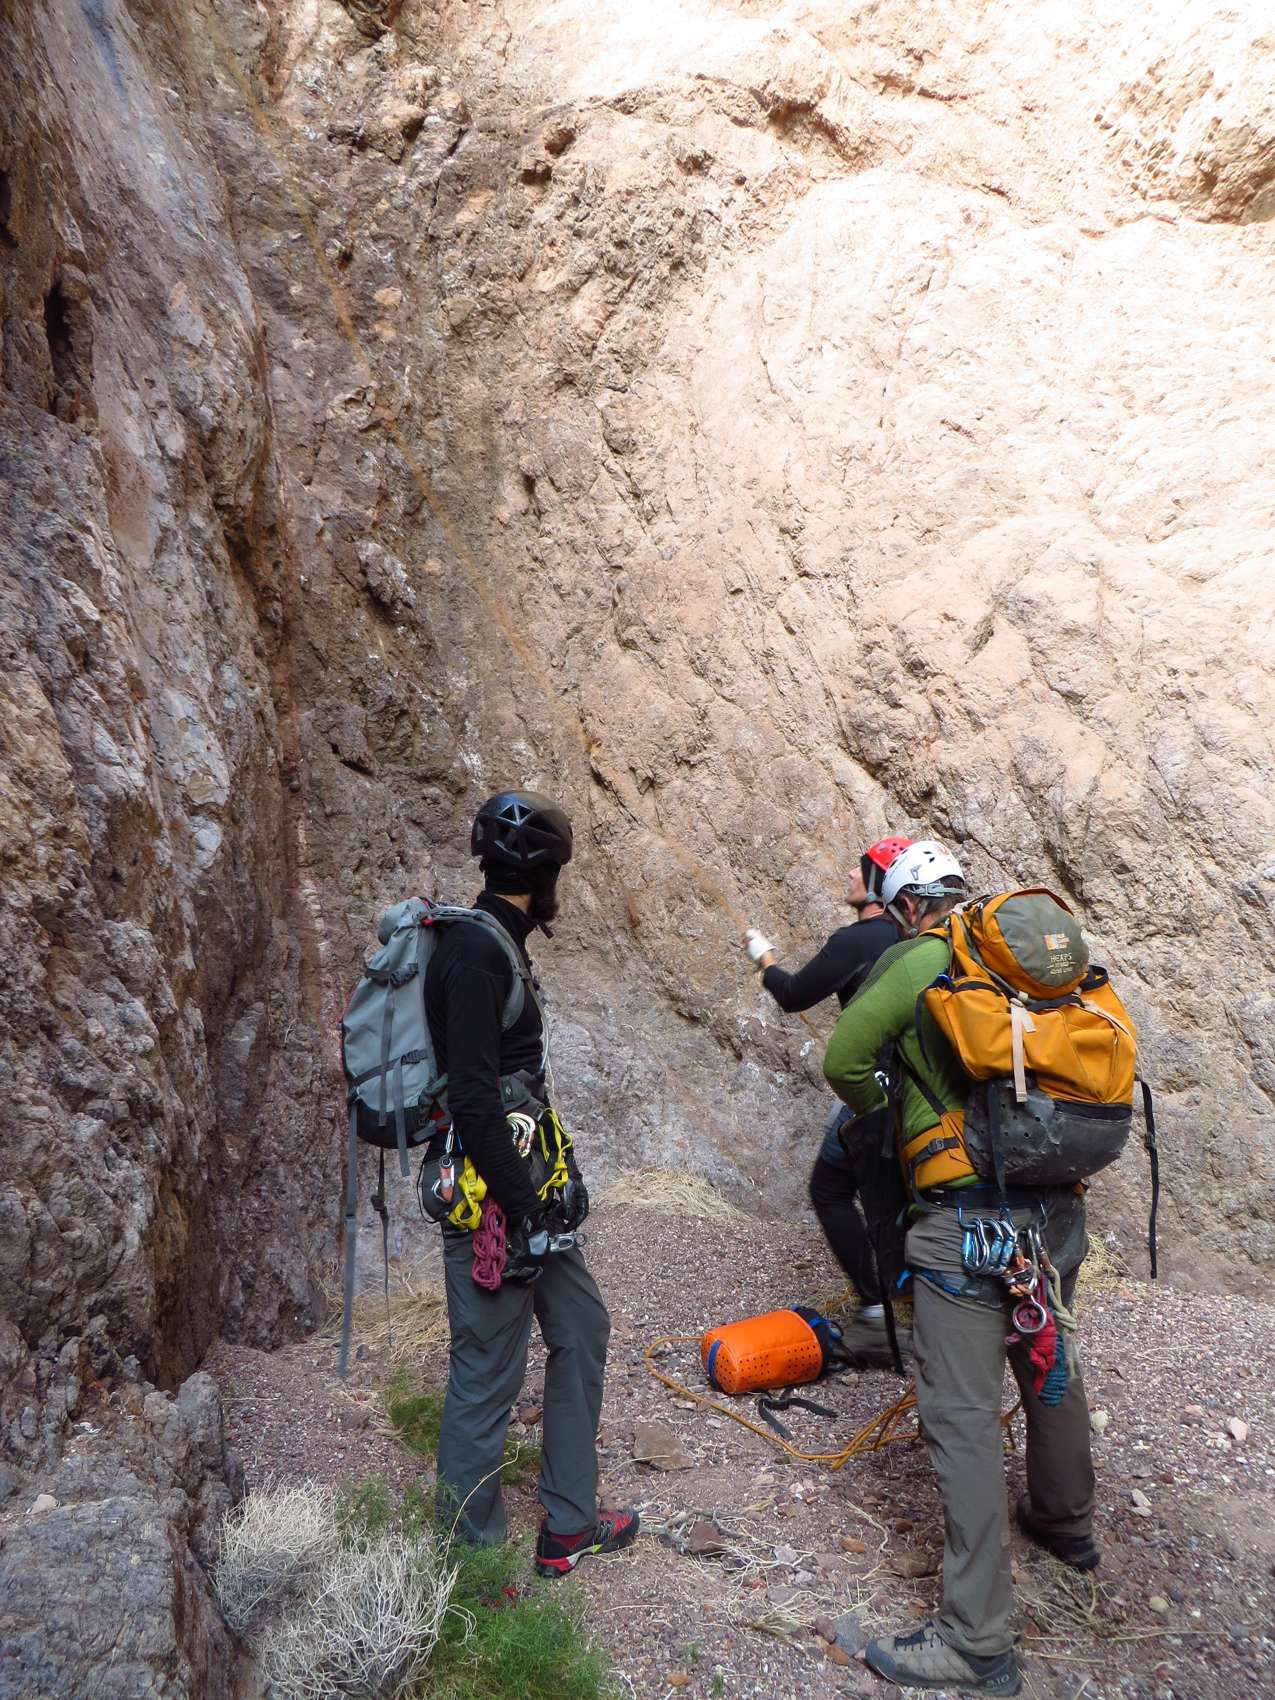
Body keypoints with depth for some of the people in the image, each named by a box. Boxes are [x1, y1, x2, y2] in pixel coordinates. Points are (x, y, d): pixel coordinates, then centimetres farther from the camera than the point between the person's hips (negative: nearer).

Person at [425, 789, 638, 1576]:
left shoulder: (496, 944, 11)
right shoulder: (476, 951, -20)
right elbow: (474, 1098, -25)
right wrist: (522, 1208, -21)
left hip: (530, 1186, 11)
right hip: (492, 1195, -11)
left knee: (583, 1330, 19)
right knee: (487, 1376, 3)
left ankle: (567, 1525, 33)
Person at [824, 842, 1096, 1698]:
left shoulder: (914, 961, -8)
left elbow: (843, 1062, -6)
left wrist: (880, 1115, 14)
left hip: (967, 1216, -7)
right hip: (1059, 1206, 7)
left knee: (963, 1415, 0)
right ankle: (1068, 1522, 50)